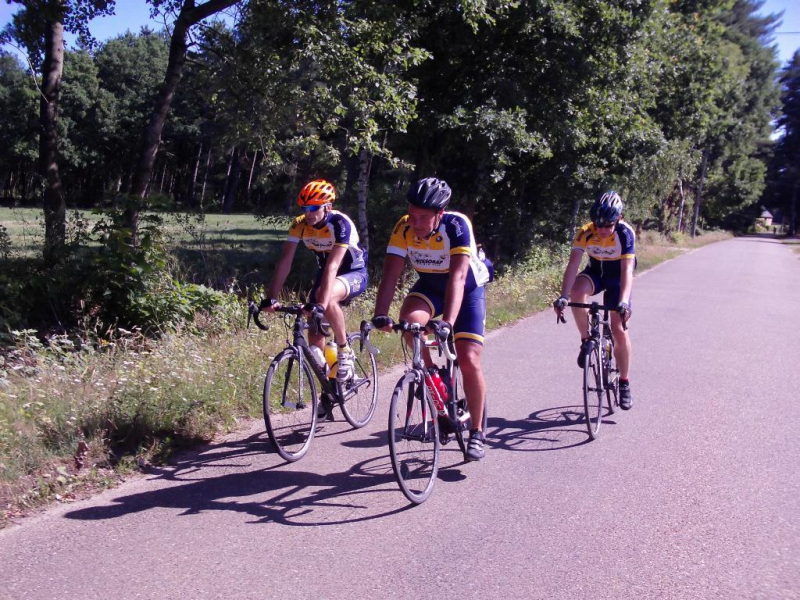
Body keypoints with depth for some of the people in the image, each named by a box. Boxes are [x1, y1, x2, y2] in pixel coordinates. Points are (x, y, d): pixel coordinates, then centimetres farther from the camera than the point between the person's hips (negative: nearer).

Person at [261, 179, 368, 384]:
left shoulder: (340, 224, -30)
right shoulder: (299, 225, -15)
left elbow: (332, 266, -40)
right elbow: (284, 262, -20)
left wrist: (320, 305, -50)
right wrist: (271, 298, -30)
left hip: (354, 273, -6)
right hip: (326, 272, 6)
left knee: (327, 297, -38)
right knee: (314, 334, -5)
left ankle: (344, 351, -18)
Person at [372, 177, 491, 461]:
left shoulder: (457, 226, -32)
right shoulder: (403, 229, -22)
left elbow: (457, 277, -42)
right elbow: (390, 275, -27)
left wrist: (447, 322, -54)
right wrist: (380, 315, -42)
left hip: (467, 288, -3)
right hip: (430, 286, 3)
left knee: (469, 361, -13)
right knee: (409, 320, -31)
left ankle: (477, 432, 5)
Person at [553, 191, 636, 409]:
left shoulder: (625, 233, -29)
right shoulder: (585, 233, -24)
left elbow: (627, 270, -37)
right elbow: (573, 265, -32)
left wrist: (623, 301, -52)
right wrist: (563, 297, -45)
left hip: (617, 277, -2)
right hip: (595, 271, 2)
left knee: (619, 330, -10)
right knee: (577, 291, -34)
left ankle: (624, 383, 7)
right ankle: (586, 340, -12)